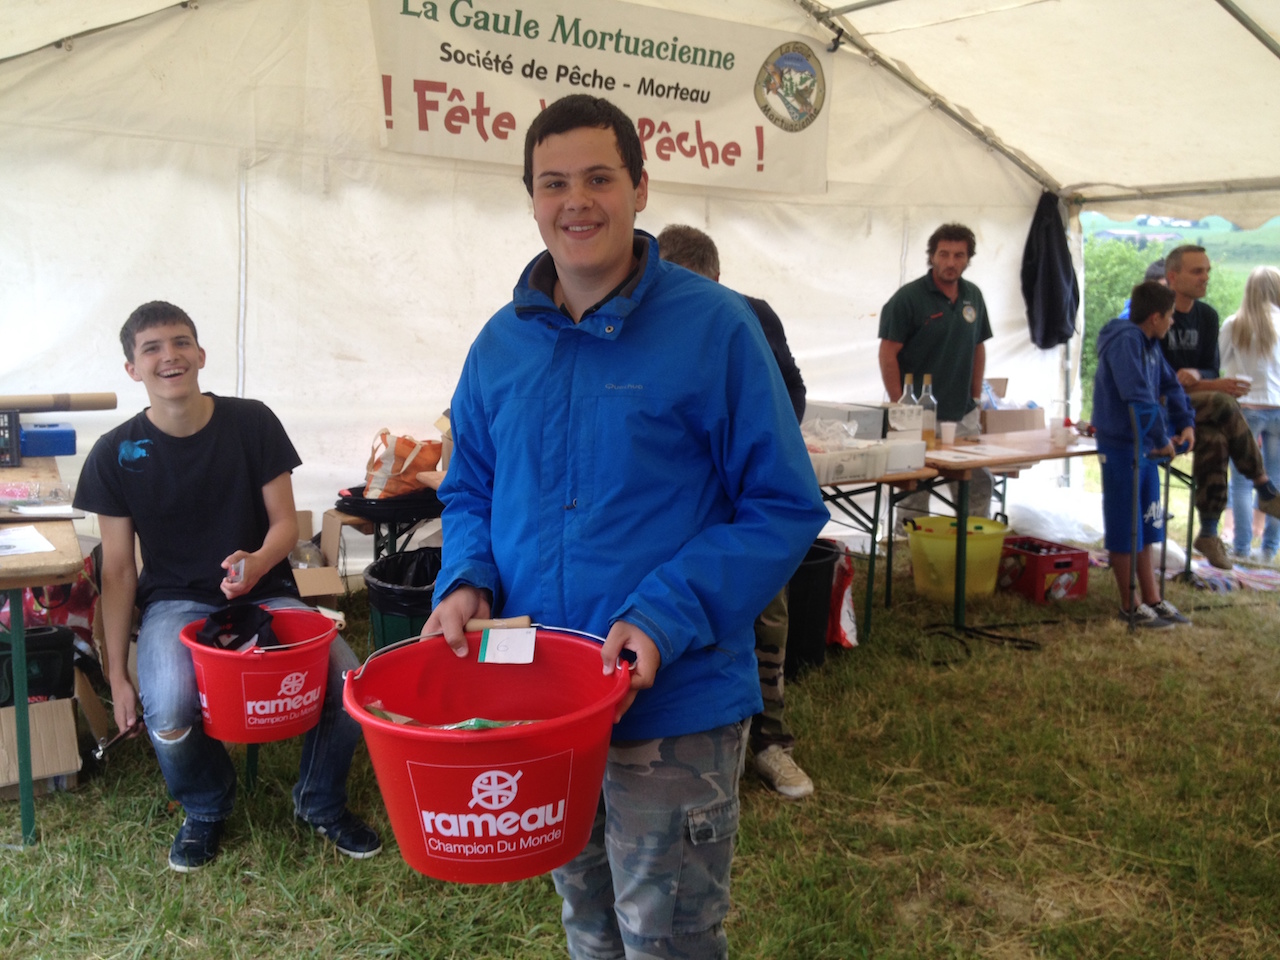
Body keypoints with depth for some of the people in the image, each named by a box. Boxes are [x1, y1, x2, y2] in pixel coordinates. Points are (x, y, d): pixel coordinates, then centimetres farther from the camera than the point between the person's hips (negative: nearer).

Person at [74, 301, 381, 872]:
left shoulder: (252, 423, -3)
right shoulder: (116, 454, -4)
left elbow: (285, 524, 0)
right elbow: (117, 572, 1)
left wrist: (258, 562, -24)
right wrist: (117, 675, -1)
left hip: (264, 592, 1)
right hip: (176, 602, 0)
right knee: (168, 714, -31)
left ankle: (320, 803, 10)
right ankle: (205, 809, 6)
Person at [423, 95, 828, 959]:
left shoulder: (713, 327, -12)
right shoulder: (502, 342, 4)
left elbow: (785, 510, -12)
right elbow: (470, 490, 14)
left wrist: (665, 619, -23)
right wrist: (469, 580, -7)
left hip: (675, 706, -5)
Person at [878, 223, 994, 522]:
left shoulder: (973, 296, 8)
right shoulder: (908, 297, -9)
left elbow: (978, 348, 17)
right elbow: (888, 354, -11)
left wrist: (976, 397, 11)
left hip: (963, 415, 6)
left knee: (979, 484, 8)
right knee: (915, 491, 2)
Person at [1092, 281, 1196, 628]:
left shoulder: (1150, 343, 10)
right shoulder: (1124, 340, -19)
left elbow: (1170, 385, 19)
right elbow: (1137, 396, -27)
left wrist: (1185, 423, 5)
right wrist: (1161, 440, -21)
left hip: (1146, 447, 9)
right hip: (1122, 447, -9)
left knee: (1144, 528, 15)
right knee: (1125, 532, 2)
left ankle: (1152, 599, 25)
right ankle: (1130, 606, 13)